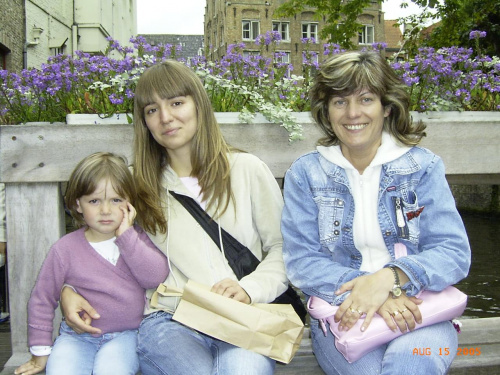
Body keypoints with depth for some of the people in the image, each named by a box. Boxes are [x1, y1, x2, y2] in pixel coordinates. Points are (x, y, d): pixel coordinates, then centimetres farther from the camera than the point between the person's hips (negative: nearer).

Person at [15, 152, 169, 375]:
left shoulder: (135, 237, 1)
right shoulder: (65, 249, -4)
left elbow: (156, 276, -15)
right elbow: (42, 299, 4)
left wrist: (126, 236, -19)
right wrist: (41, 352, 6)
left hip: (125, 334, 0)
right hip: (77, 338, 1)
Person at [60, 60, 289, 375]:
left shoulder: (247, 169, 9)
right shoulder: (141, 186, 14)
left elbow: (283, 248, 9)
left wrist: (249, 288, -9)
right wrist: (71, 290, -1)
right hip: (169, 321, 1)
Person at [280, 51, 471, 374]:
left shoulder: (423, 166, 4)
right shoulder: (305, 174, 5)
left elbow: (454, 252, -3)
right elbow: (301, 262, -3)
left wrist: (388, 278, -22)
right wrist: (367, 292, -20)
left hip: (420, 310, 0)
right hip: (342, 314, 0)